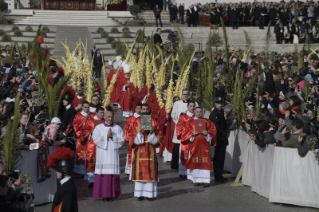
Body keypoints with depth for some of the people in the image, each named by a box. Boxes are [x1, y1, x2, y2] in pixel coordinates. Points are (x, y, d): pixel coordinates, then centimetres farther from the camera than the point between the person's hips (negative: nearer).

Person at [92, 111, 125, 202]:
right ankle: (104, 194, -4)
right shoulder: (98, 128, 6)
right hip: (102, 154, -1)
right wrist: (106, 136, -11)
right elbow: (96, 139, -5)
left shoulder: (117, 128, 11)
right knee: (103, 173, -7)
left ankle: (112, 194, 1)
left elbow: (122, 139, 2)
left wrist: (113, 137, -10)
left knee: (113, 173, -3)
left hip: (113, 154, 1)